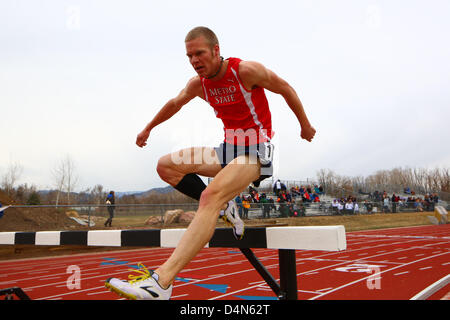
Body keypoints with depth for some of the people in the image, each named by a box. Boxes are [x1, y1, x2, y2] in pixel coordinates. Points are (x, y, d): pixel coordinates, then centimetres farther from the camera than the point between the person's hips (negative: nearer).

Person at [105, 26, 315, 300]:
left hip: (257, 150, -8)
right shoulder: (199, 83, 4)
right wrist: (148, 128, 36)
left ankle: (161, 282, -42)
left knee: (211, 195, -33)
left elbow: (285, 89, 0)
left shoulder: (245, 71, -13)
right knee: (166, 166, -2)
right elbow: (175, 104, 24)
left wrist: (305, 125, 10)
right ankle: (224, 208, -2)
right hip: (229, 148, 8)